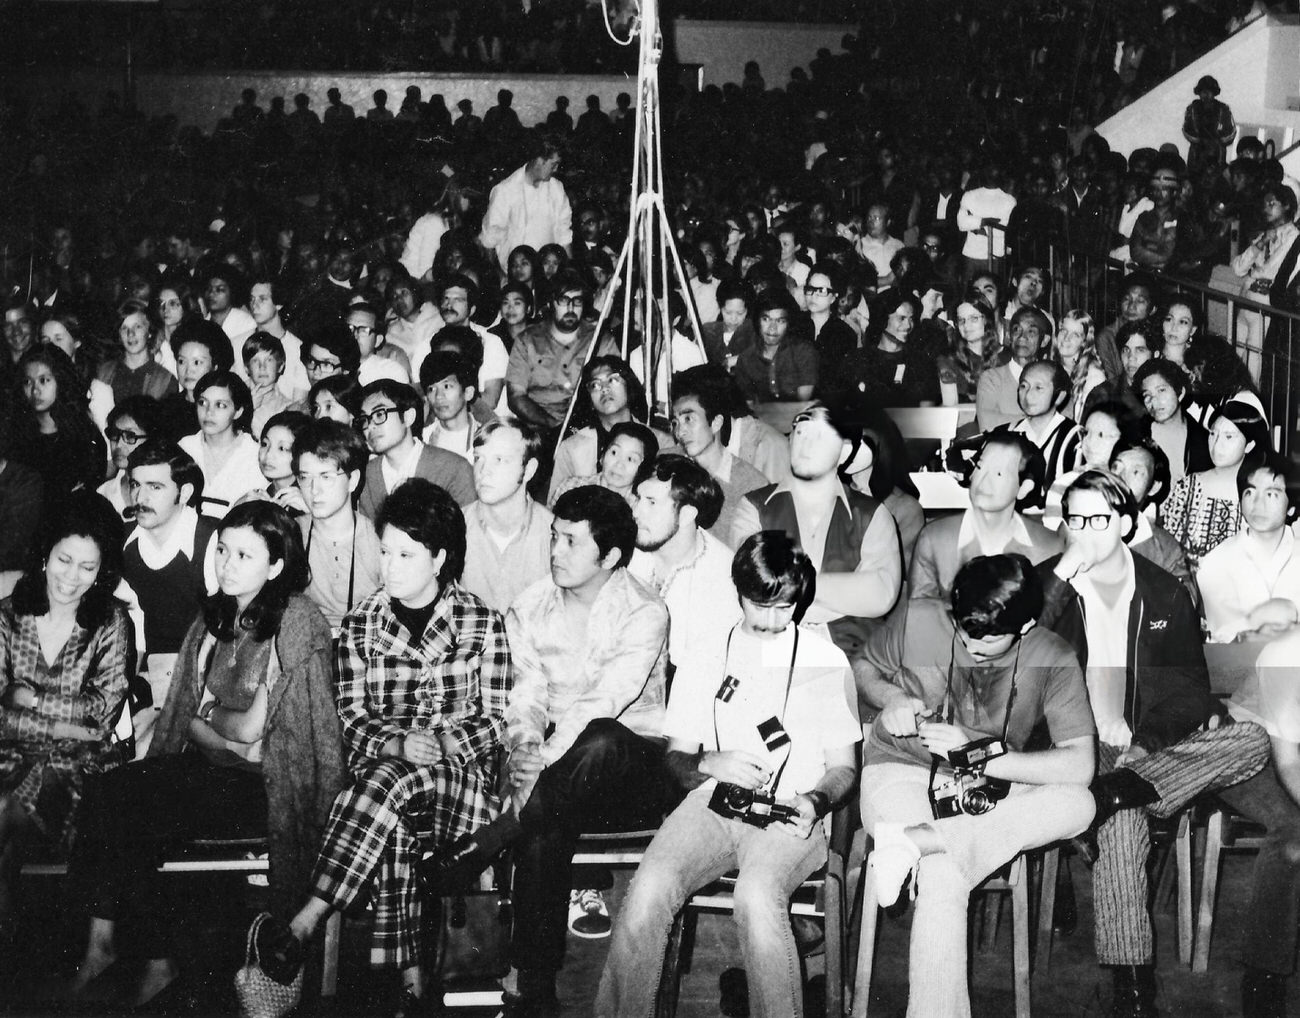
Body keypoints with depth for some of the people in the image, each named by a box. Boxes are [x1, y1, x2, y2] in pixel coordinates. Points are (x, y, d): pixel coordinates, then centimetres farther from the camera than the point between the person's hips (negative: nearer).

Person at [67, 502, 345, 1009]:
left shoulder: (299, 622, -12)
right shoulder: (214, 615, 11)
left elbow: (249, 727, -12)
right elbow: (186, 713, 11)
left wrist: (207, 713, 2)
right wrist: (220, 736, -5)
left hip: (265, 784, -7)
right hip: (206, 766, 7)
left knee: (126, 815, -19)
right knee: (106, 793, -16)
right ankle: (103, 941, -11)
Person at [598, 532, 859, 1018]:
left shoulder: (827, 661, 11)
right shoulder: (703, 656, 15)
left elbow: (843, 767, 12)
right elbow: (676, 758, 14)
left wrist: (816, 801, -11)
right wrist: (709, 764, -10)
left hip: (789, 813, -2)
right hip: (712, 801, 2)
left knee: (757, 895, -36)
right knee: (649, 889, -28)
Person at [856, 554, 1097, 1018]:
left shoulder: (1053, 659, -12)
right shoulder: (919, 621, -12)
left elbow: (1080, 766, -19)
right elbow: (863, 666, 9)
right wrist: (890, 698, -14)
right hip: (902, 771, -3)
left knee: (1078, 804, -27)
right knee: (944, 877, -34)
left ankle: (915, 841, -36)